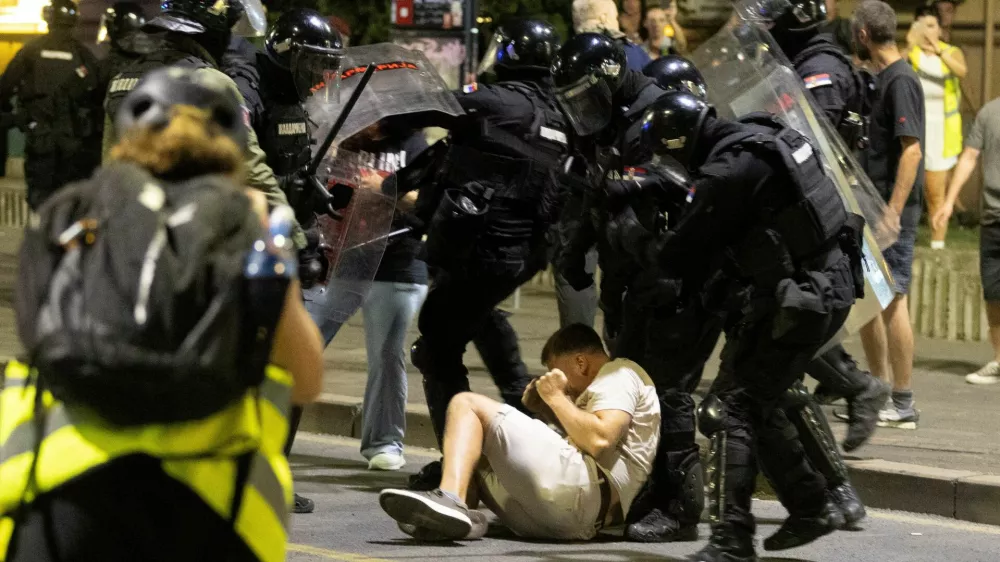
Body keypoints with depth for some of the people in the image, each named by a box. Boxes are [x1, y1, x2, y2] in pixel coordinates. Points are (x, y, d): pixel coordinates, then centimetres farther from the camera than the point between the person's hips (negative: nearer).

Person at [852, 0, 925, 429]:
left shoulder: (901, 81, -14)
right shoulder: (879, 80, 15)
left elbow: (911, 150, -20)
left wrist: (892, 213, -23)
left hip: (893, 212, -10)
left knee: (892, 301, -7)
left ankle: (903, 405, -3)